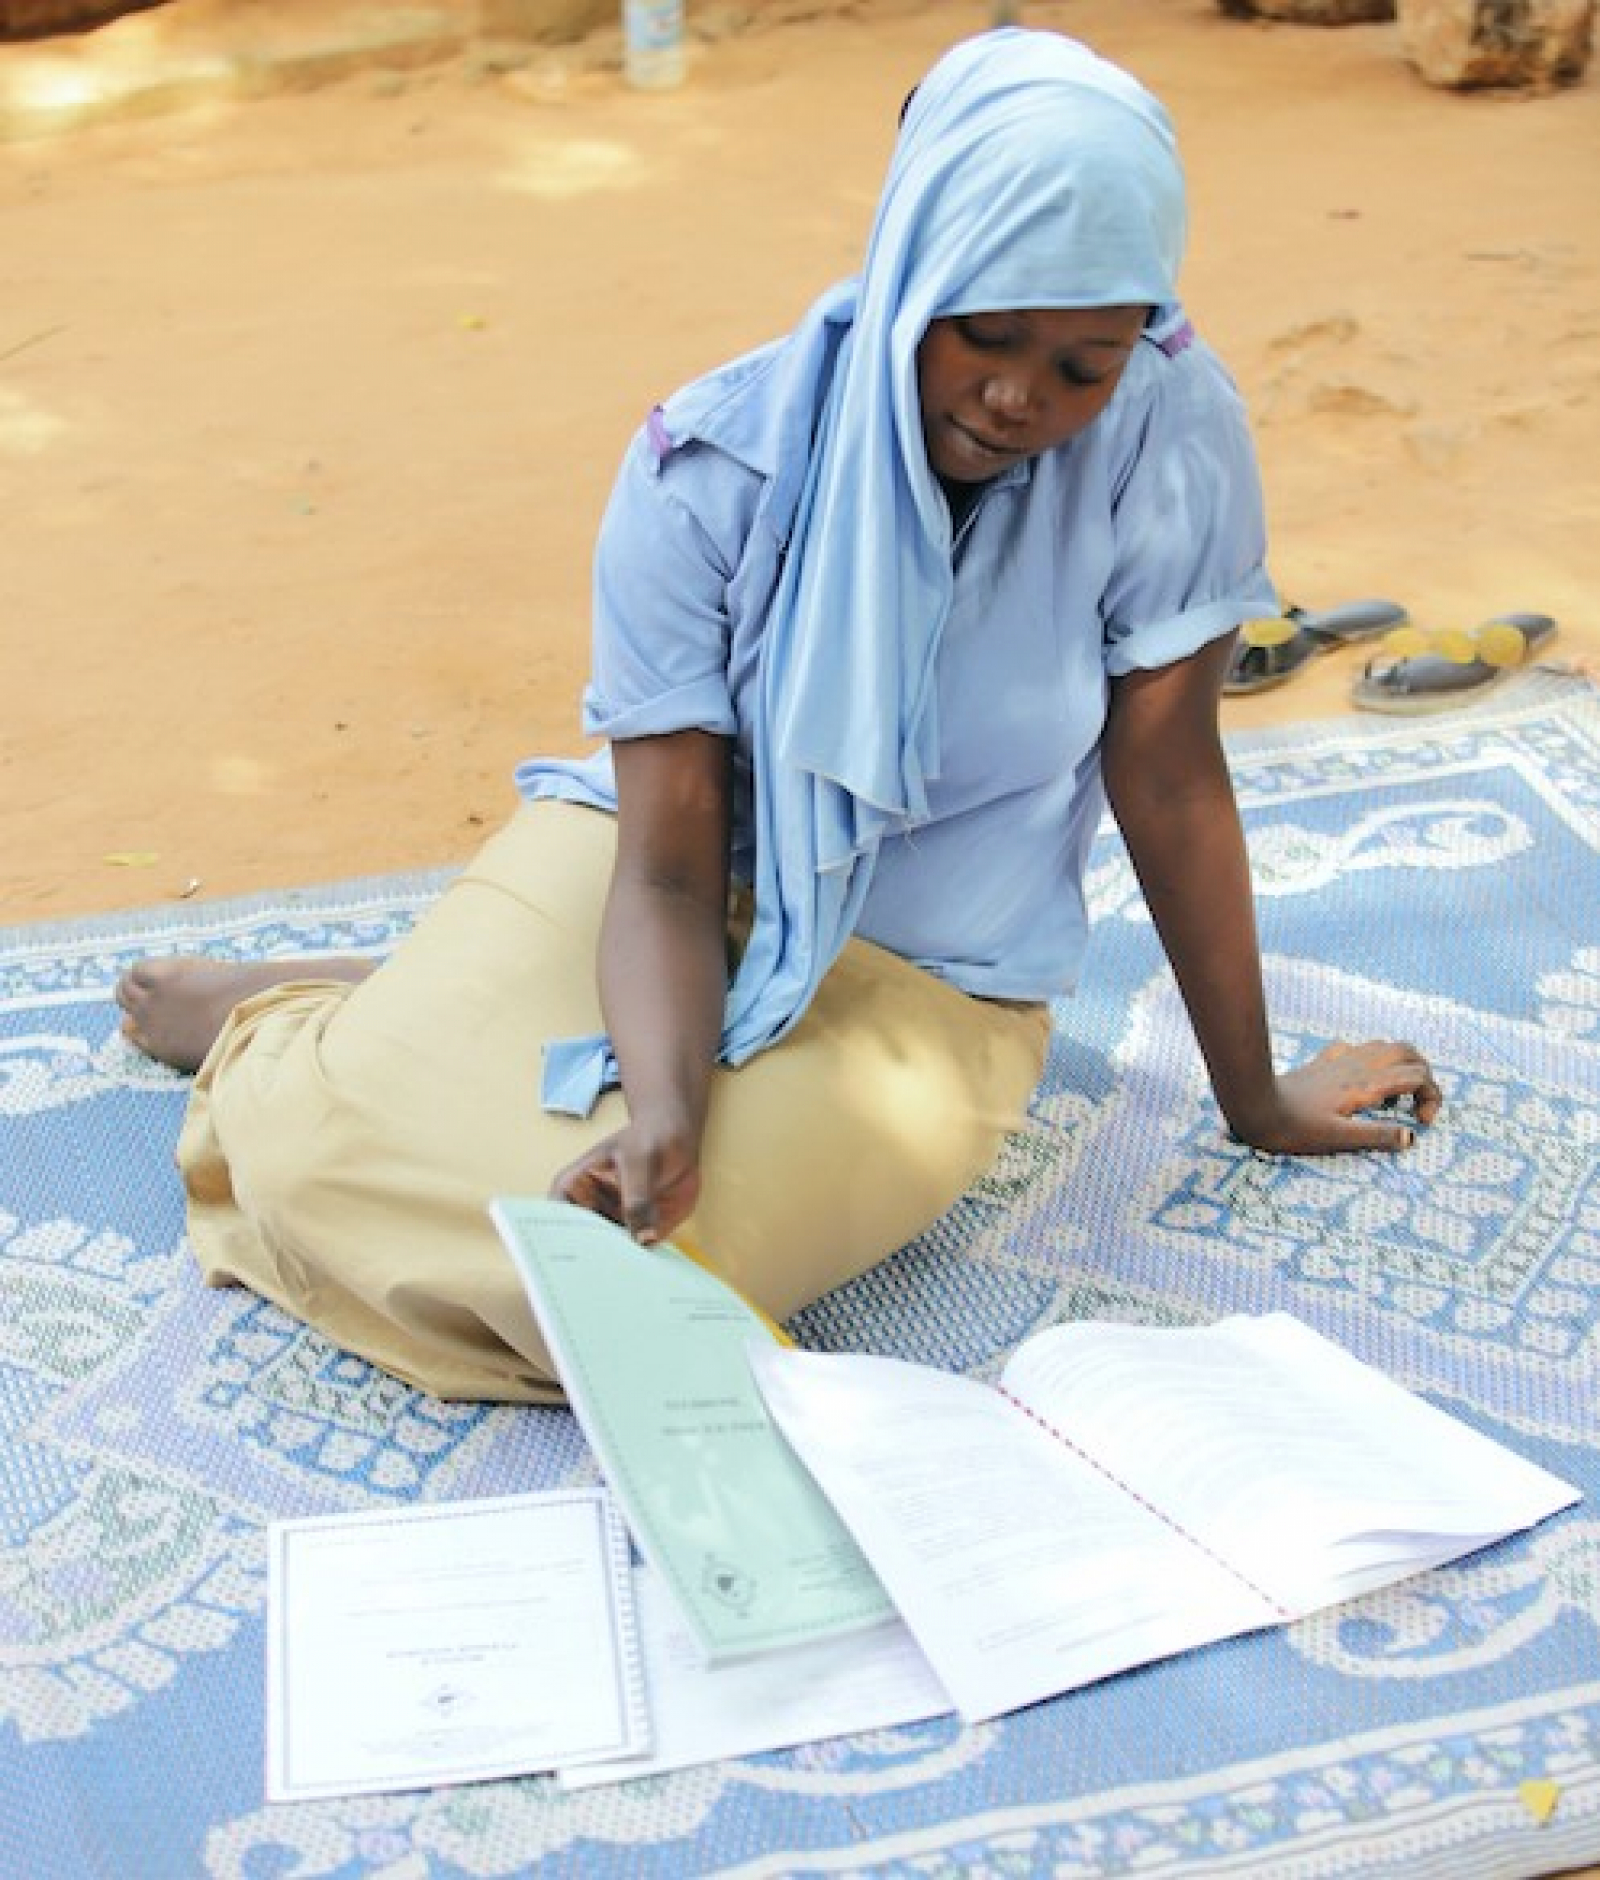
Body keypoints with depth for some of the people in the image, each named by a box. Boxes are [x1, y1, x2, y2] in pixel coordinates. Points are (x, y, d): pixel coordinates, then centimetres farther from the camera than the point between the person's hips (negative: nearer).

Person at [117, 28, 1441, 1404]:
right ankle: (269, 1013, 17)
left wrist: (1257, 1101, -1)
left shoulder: (1170, 429, -20)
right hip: (684, 860, 0)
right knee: (324, 1162, -21)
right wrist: (665, 1110, -38)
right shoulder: (710, 469, -19)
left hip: (925, 974, 0)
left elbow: (1167, 778, -9)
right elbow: (668, 872, -19)